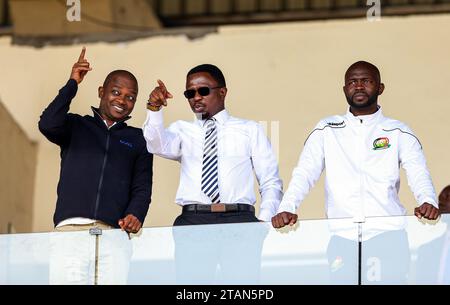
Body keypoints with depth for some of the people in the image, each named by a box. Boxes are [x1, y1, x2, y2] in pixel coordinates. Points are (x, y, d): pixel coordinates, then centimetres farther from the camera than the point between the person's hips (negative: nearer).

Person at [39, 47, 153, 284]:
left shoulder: (138, 139, 22)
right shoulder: (75, 126, 20)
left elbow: (142, 187, 14)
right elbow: (48, 124, -2)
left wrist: (135, 215, -7)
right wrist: (72, 84, 2)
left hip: (114, 234, 1)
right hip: (70, 230, 0)